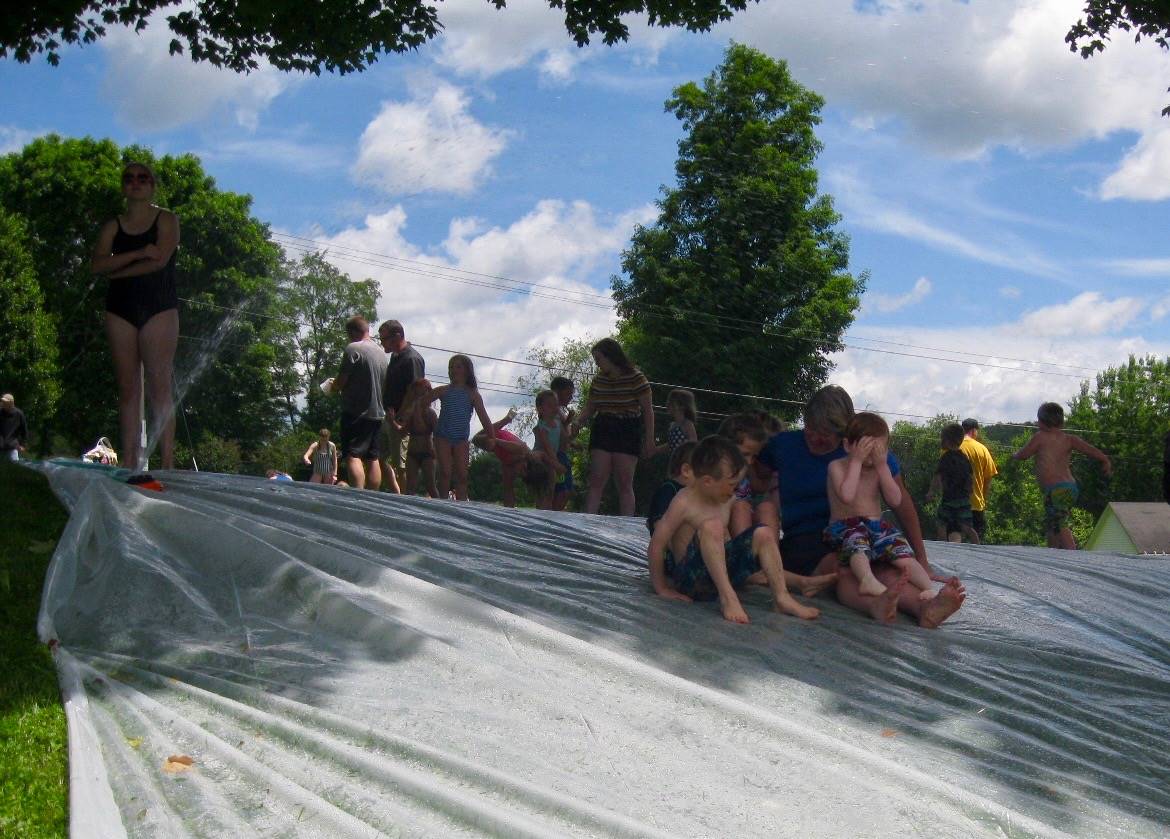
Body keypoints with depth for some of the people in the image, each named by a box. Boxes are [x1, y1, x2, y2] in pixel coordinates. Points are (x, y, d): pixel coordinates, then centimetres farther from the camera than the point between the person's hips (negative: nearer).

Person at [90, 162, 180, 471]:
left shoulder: (166, 220, 7)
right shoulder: (112, 227, 16)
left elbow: (159, 261, -9)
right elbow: (97, 265, -1)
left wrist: (116, 271, -3)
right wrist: (139, 254, -13)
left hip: (159, 307, -3)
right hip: (120, 309, 4)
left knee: (159, 387, -12)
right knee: (128, 388, -2)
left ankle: (167, 464, -16)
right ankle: (129, 465, -5)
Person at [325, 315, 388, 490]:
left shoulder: (353, 348, -10)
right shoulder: (381, 352, 14)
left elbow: (342, 381, -12)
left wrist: (333, 387, 11)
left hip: (356, 412, -8)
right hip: (377, 413, 8)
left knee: (353, 456, -12)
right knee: (372, 459, 10)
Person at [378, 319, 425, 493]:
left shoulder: (412, 359, -15)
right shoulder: (395, 356, 15)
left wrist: (402, 423, -25)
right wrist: (389, 412, 5)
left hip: (401, 420, -10)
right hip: (389, 418, 10)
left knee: (400, 465, -8)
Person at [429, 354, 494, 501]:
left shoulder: (472, 394, 1)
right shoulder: (443, 391, 3)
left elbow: (484, 417, -2)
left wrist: (492, 438, -8)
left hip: (461, 439, 0)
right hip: (443, 437, 0)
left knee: (462, 475, -3)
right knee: (445, 472, -6)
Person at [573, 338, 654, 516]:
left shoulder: (635, 378, -8)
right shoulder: (599, 379, 7)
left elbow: (648, 410, -6)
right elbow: (589, 408, 13)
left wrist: (649, 440, -9)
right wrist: (577, 424, -5)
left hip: (627, 434, -4)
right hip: (602, 431, 4)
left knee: (625, 484, -3)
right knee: (596, 482, -3)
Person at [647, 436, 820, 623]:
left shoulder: (727, 500, 9)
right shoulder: (684, 503, -14)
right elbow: (656, 546, -13)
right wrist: (662, 589, -10)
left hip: (723, 569, 8)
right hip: (692, 579, -8)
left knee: (763, 534, -5)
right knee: (711, 526, -31)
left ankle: (782, 597, -15)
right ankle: (727, 597, -35)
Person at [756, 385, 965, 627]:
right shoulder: (784, 445, 6)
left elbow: (902, 504, 8)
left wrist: (922, 562, 8)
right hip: (803, 541, -1)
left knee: (888, 570, -35)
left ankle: (925, 607, -66)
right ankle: (877, 605, -70)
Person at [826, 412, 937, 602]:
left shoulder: (881, 469, 14)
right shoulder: (837, 467, 0)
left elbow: (895, 501, 0)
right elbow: (847, 496, -19)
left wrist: (882, 466, -6)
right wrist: (857, 461, -13)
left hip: (876, 525, 5)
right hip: (844, 526, -5)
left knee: (903, 553, -22)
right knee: (857, 540, -39)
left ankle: (928, 588, -36)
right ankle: (868, 580, -64)